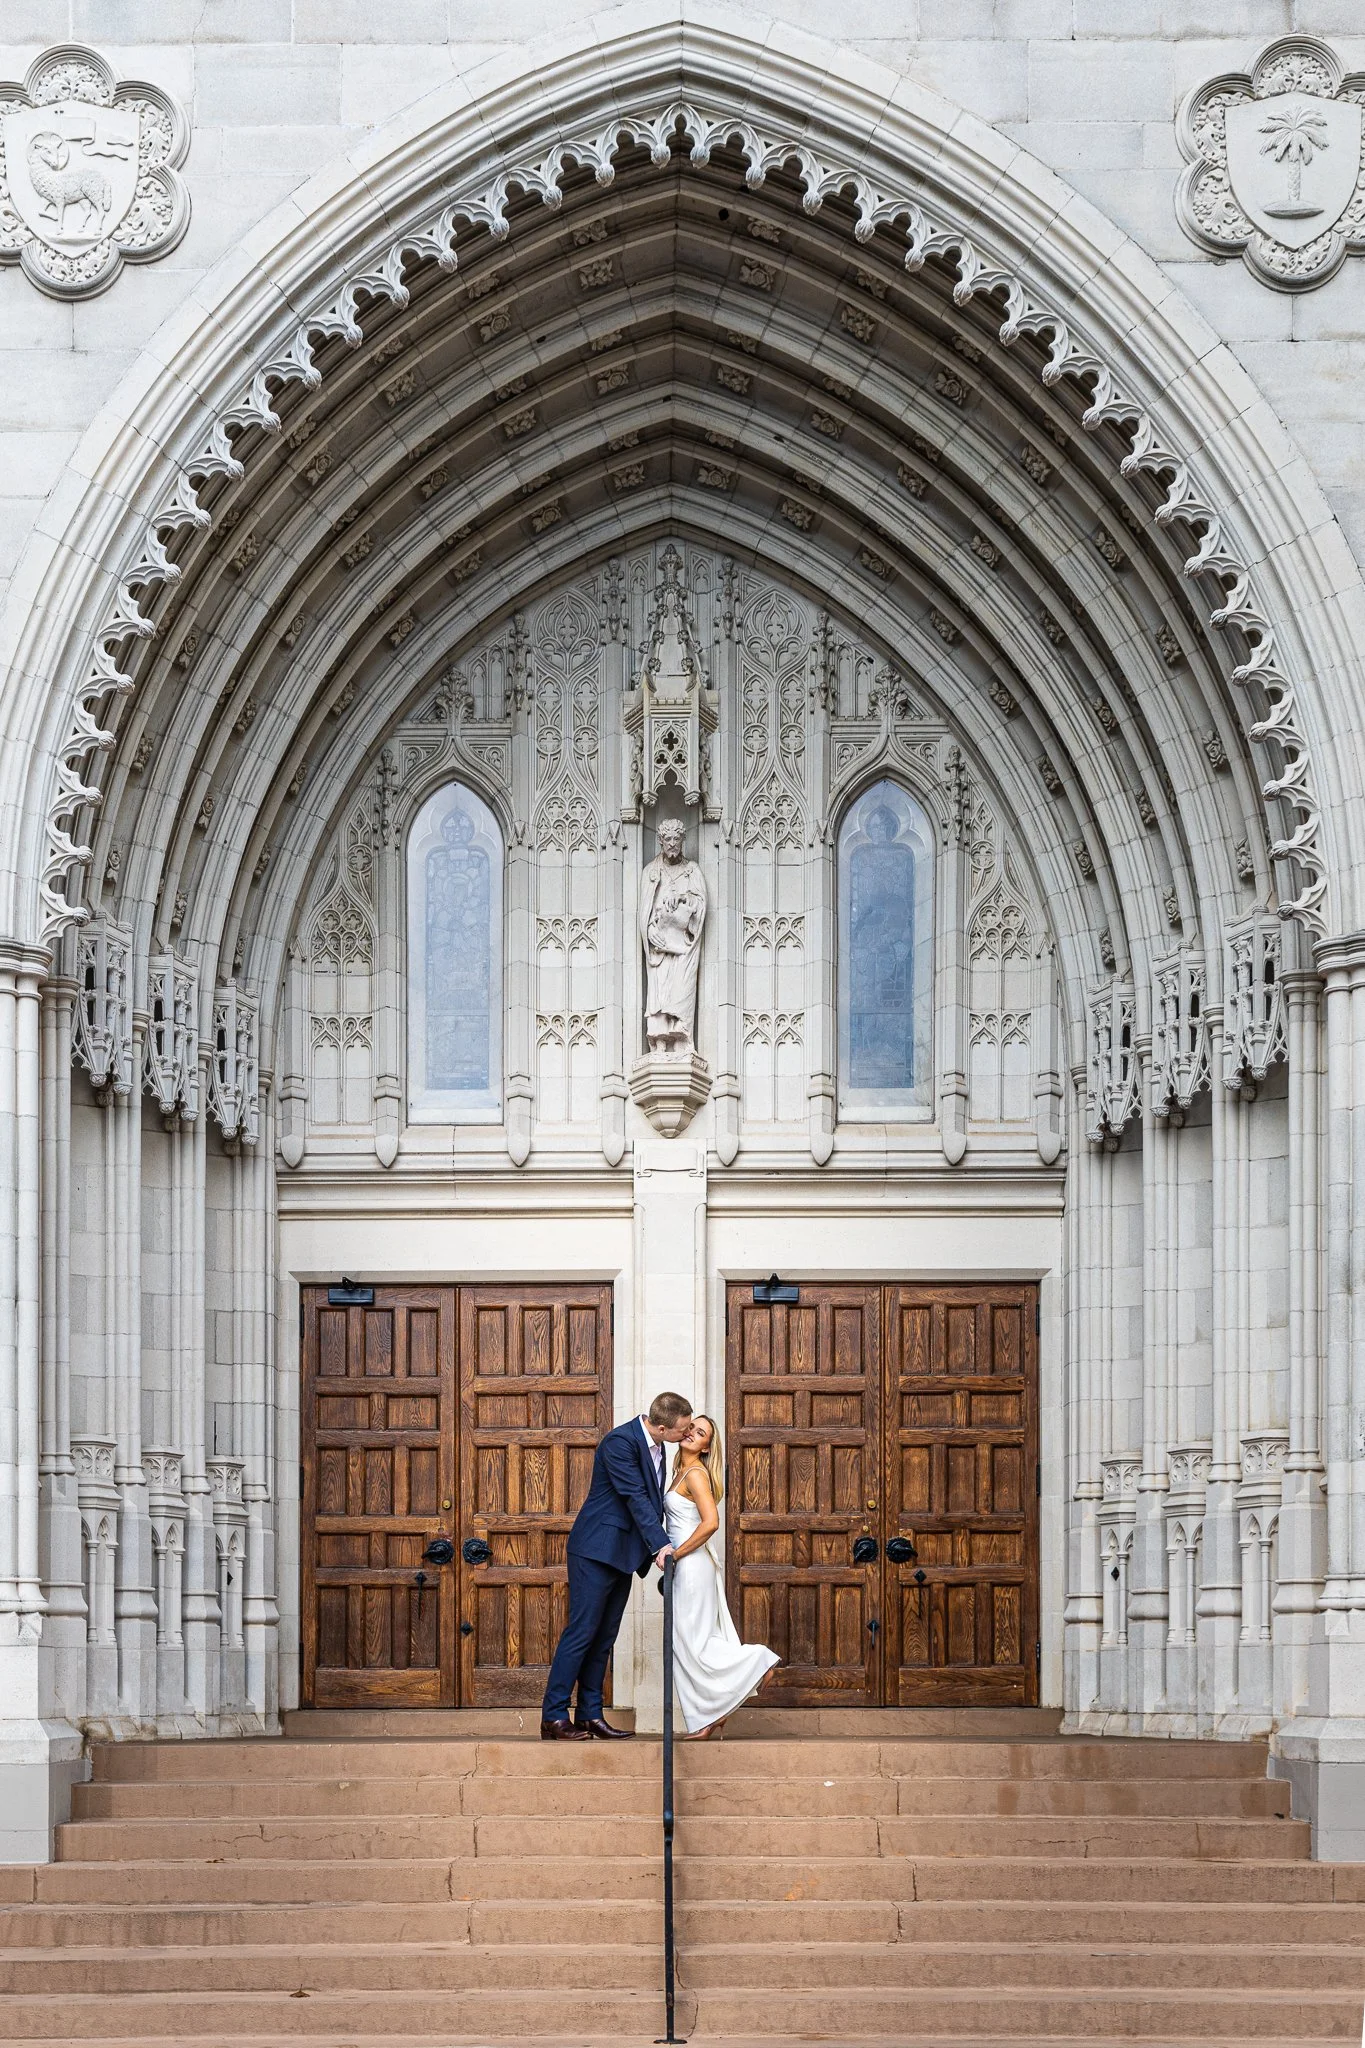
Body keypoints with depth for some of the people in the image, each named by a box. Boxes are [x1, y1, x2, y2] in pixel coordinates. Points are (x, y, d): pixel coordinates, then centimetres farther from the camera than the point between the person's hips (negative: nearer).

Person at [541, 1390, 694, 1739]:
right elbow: (635, 1497, -22)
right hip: (597, 1550, -9)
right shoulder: (620, 1442, -17)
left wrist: (657, 1548, 11)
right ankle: (554, 1718, -7)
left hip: (623, 1554, 9)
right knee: (582, 1631, -9)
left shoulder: (655, 1446, 11)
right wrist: (660, 1544, -26)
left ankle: (590, 1714, 13)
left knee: (603, 1637, 9)